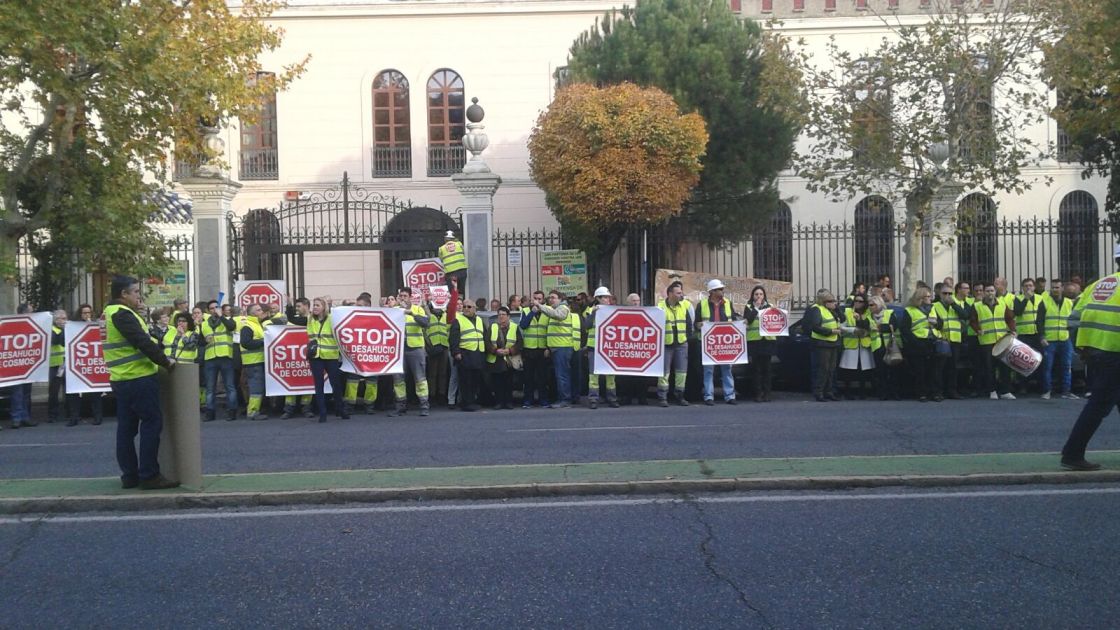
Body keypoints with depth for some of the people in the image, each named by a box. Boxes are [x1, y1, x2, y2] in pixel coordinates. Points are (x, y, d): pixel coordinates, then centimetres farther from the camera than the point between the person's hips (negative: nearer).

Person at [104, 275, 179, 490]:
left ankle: (129, 475, 15)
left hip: (121, 379, 10)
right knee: (152, 423, -6)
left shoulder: (110, 314, 17)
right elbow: (143, 342, -19)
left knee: (126, 427, 10)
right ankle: (149, 475, -5)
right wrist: (165, 361, -9)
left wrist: (159, 358, 15)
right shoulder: (122, 314, -14)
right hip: (138, 378, -10)